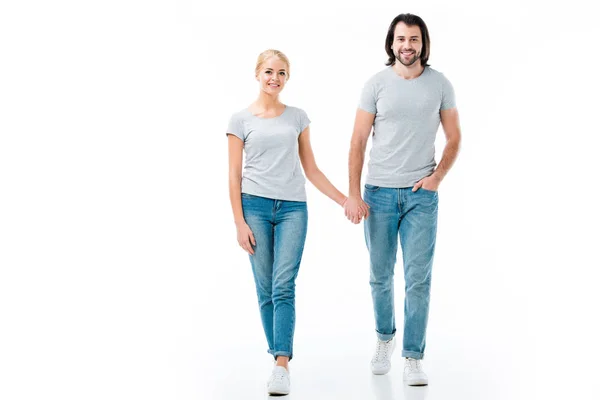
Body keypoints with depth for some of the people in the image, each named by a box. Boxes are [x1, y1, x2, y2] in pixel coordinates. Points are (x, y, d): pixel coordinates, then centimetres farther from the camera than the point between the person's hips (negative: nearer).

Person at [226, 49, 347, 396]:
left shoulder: (298, 117, 12)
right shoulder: (241, 120, 6)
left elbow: (311, 169, 15)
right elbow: (235, 175, 4)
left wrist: (345, 200, 9)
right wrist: (239, 222, -3)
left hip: (293, 208, 1)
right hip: (255, 206, -1)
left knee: (284, 287, -10)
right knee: (266, 289, 2)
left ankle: (282, 364, -13)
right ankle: (279, 357, 13)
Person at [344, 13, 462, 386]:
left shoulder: (440, 84, 2)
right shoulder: (377, 84, 0)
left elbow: (454, 139, 9)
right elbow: (359, 141, 0)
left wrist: (437, 177, -7)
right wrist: (353, 194, -6)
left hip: (421, 195, 0)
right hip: (379, 193, 1)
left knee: (418, 279, -3)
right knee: (381, 275, 12)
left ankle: (413, 358, 5)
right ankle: (385, 337, 35)